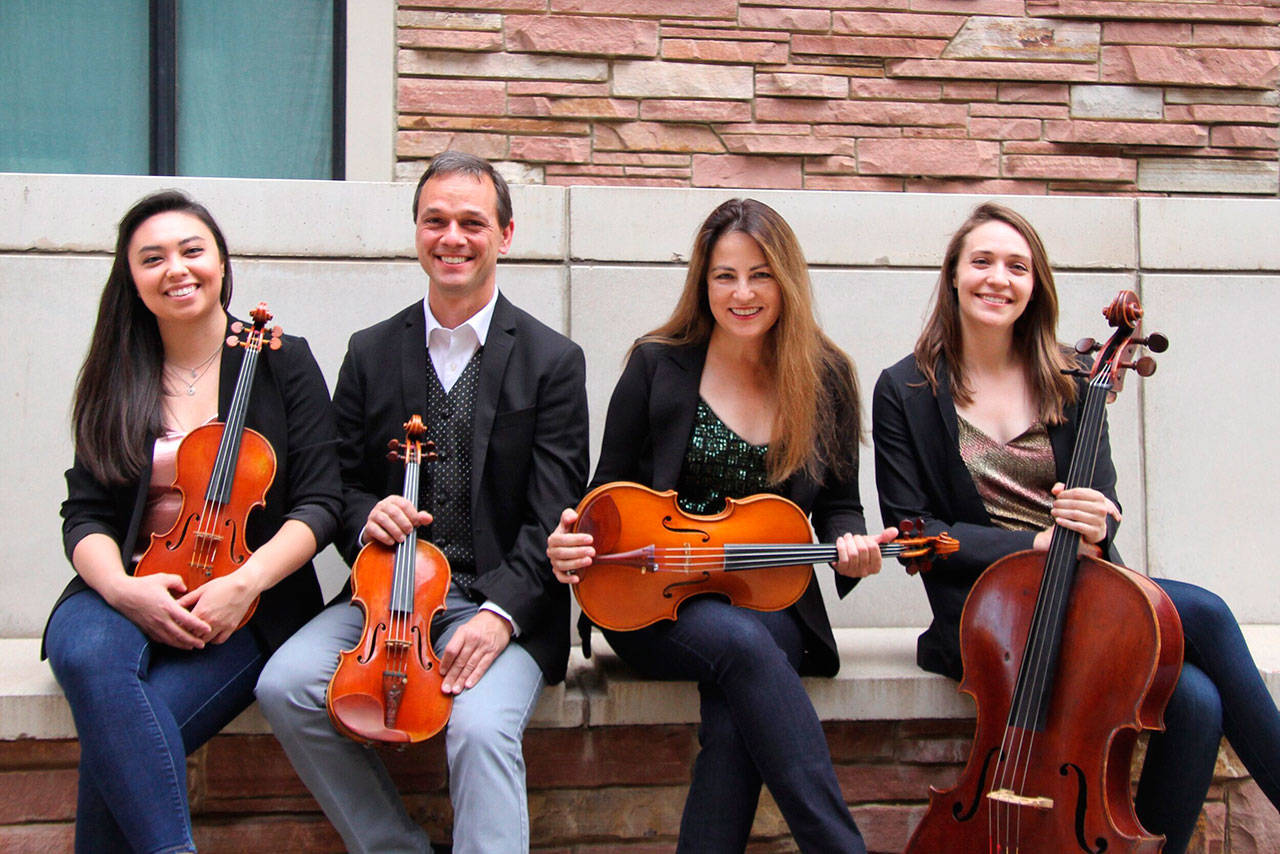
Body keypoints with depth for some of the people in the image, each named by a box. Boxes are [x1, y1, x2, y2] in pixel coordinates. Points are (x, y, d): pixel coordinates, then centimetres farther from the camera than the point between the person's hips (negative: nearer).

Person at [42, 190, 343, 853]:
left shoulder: (281, 362, 5)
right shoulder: (117, 383, 12)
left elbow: (319, 503, -1)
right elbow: (85, 515, 6)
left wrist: (244, 583, -18)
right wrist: (122, 588, -17)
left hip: (249, 600, -2)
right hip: (132, 591, 3)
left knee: (116, 739, -28)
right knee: (84, 653, -33)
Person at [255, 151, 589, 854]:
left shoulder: (552, 361, 0)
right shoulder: (370, 352, 11)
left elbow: (552, 517, -5)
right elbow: (342, 481, 14)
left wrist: (500, 612, -20)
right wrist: (366, 517, -11)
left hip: (500, 603, -4)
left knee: (481, 727, -31)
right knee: (285, 686, -18)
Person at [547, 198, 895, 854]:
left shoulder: (825, 378, 5)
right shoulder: (657, 365, 1)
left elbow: (837, 504, 12)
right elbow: (610, 491, 6)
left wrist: (850, 544, -12)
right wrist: (575, 541, -16)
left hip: (772, 607, 2)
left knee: (736, 700, -34)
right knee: (741, 644, -35)